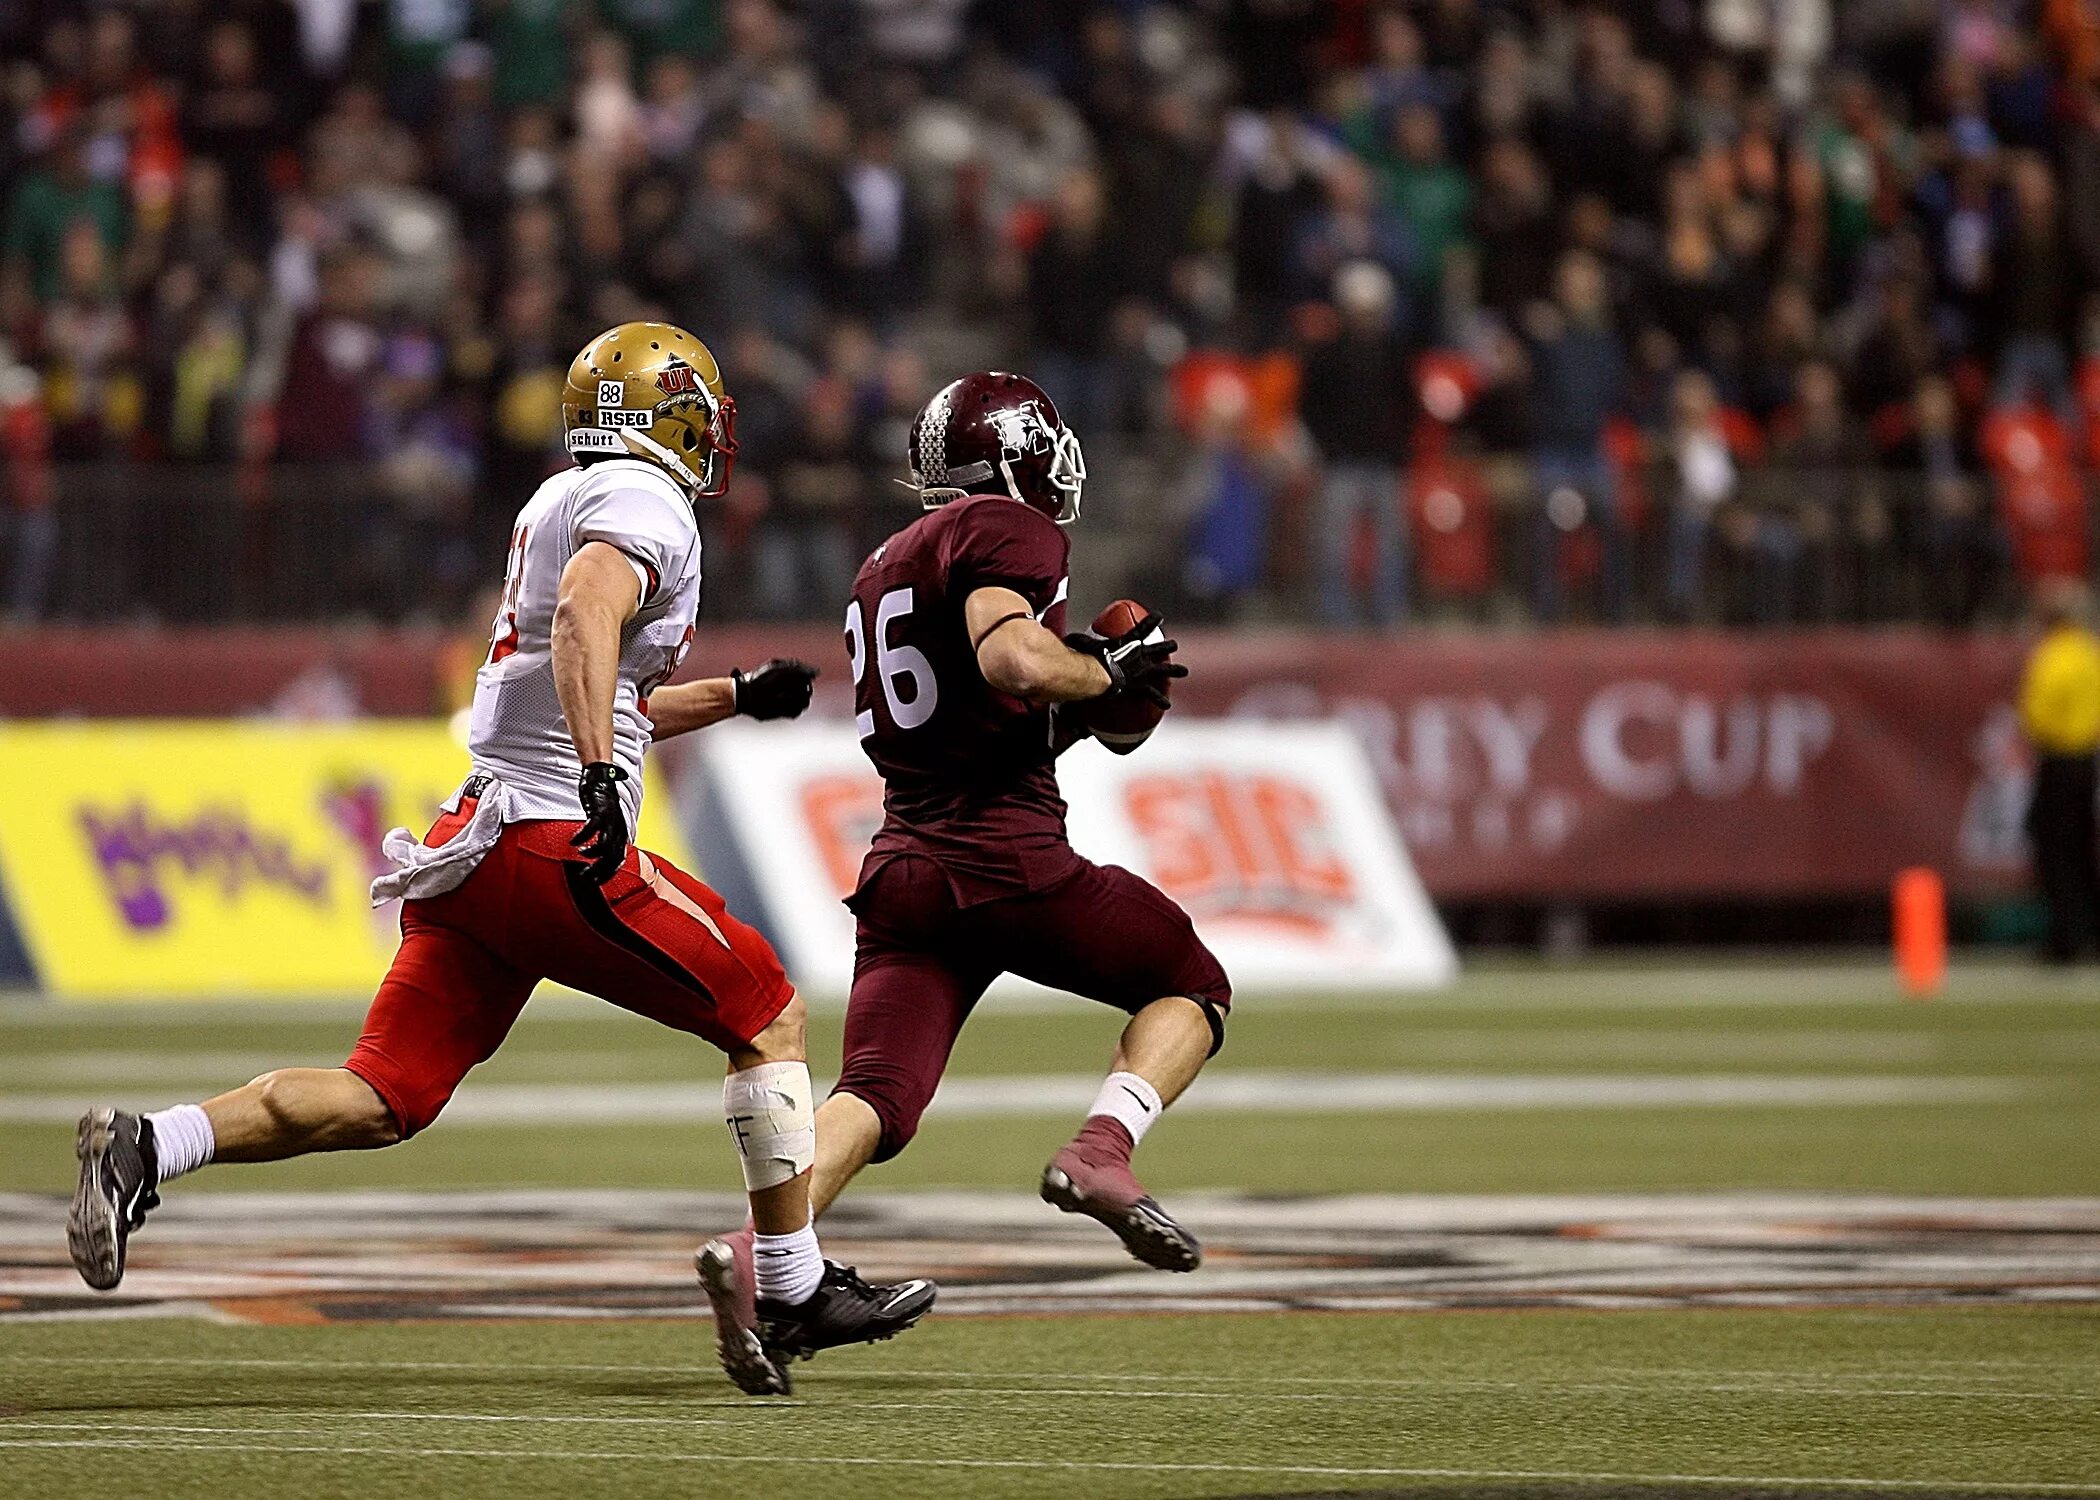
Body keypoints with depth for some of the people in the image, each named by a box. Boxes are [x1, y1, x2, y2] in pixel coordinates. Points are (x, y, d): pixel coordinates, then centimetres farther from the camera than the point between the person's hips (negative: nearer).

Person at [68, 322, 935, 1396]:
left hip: (469, 848, 9)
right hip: (554, 843, -9)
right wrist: (601, 781, -36)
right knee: (768, 1016, 5)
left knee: (382, 1101, 4)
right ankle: (797, 1296, 8)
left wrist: (737, 697, 37)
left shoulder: (558, 504, 24)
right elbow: (585, 614, -27)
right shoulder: (645, 504, -5)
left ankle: (147, 1148, -12)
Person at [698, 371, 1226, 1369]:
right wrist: (1108, 674, -5)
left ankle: (756, 1248, -27)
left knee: (875, 1098, -4)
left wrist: (1076, 708, 23)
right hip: (1007, 860, -7)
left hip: (904, 867, 7)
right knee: (1190, 986, 13)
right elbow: (1010, 659, -22)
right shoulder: (1009, 531, -3)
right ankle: (1101, 1153, -9)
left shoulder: (885, 570, 24)